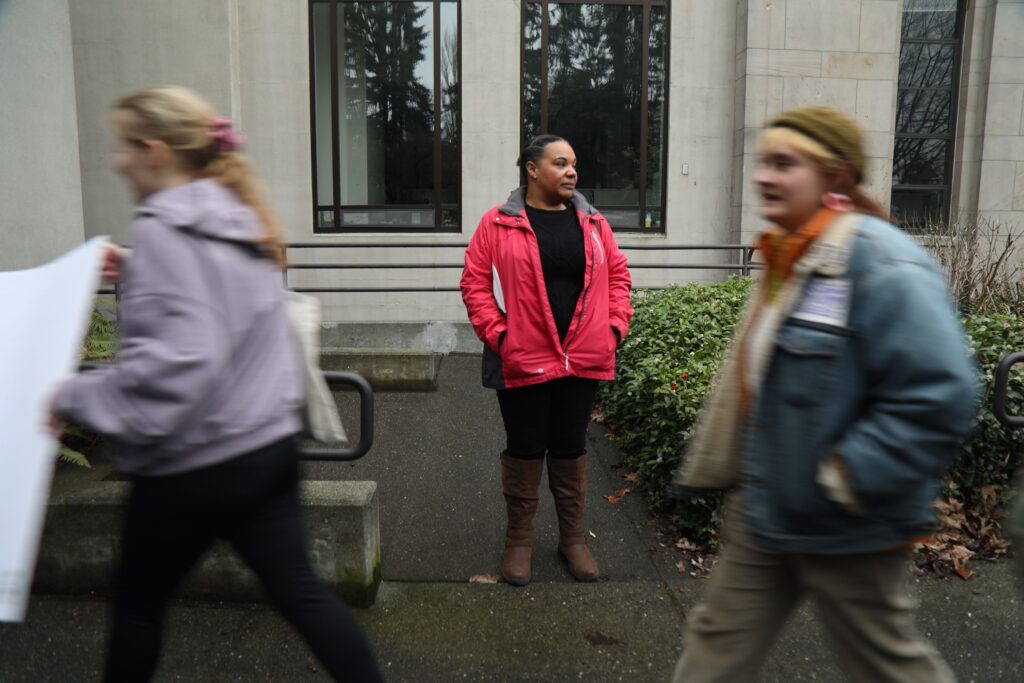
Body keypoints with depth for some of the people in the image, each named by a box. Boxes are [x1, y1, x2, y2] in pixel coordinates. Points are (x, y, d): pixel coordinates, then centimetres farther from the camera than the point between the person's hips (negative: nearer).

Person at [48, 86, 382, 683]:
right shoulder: (242, 220, 7)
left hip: (193, 465, -7)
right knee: (300, 592, 13)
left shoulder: (163, 230, -17)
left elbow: (178, 360, -26)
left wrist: (78, 397, -15)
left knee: (138, 607, 17)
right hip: (271, 445, 7)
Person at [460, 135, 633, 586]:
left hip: (583, 359, 3)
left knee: (571, 448, 14)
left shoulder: (592, 223, 8)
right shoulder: (498, 223, -3)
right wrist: (496, 334, -11)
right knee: (524, 450, 9)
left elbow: (617, 275, 13)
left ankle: (572, 537, 30)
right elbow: (475, 281, -4)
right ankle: (519, 539, 25)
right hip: (523, 361, -3)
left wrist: (615, 326, 2)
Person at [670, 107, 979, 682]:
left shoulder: (880, 263, -23)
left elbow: (939, 396, -29)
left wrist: (843, 481, -23)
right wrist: (710, 470, 18)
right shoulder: (789, 257, 6)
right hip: (765, 514, 8)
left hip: (846, 533, -8)